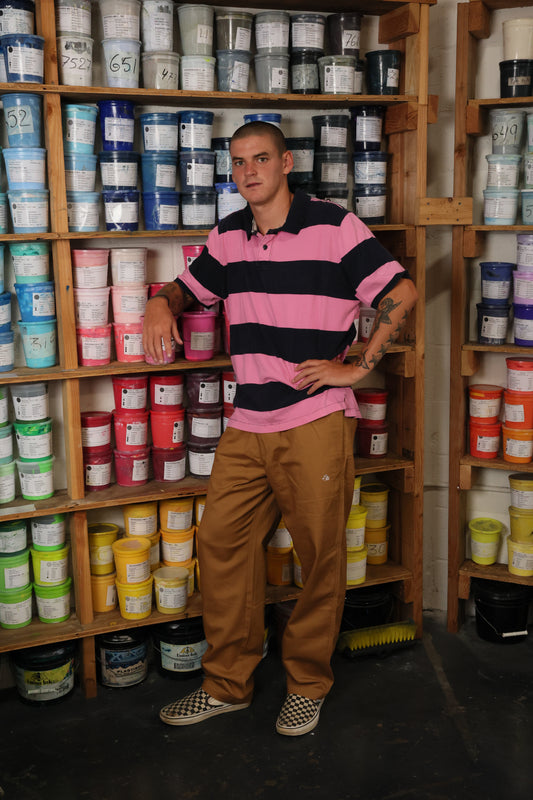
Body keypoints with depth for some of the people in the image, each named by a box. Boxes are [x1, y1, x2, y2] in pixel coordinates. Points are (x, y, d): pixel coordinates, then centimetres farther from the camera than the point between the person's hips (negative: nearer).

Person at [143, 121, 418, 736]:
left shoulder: (333, 226, -5)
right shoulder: (227, 237, 12)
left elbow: (400, 292, -6)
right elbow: (189, 287, 25)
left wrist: (357, 367, -10)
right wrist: (160, 304, 2)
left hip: (316, 421, -5)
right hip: (246, 425, 6)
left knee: (320, 556, 5)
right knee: (221, 542, 6)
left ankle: (308, 684, 24)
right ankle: (227, 683, 22)